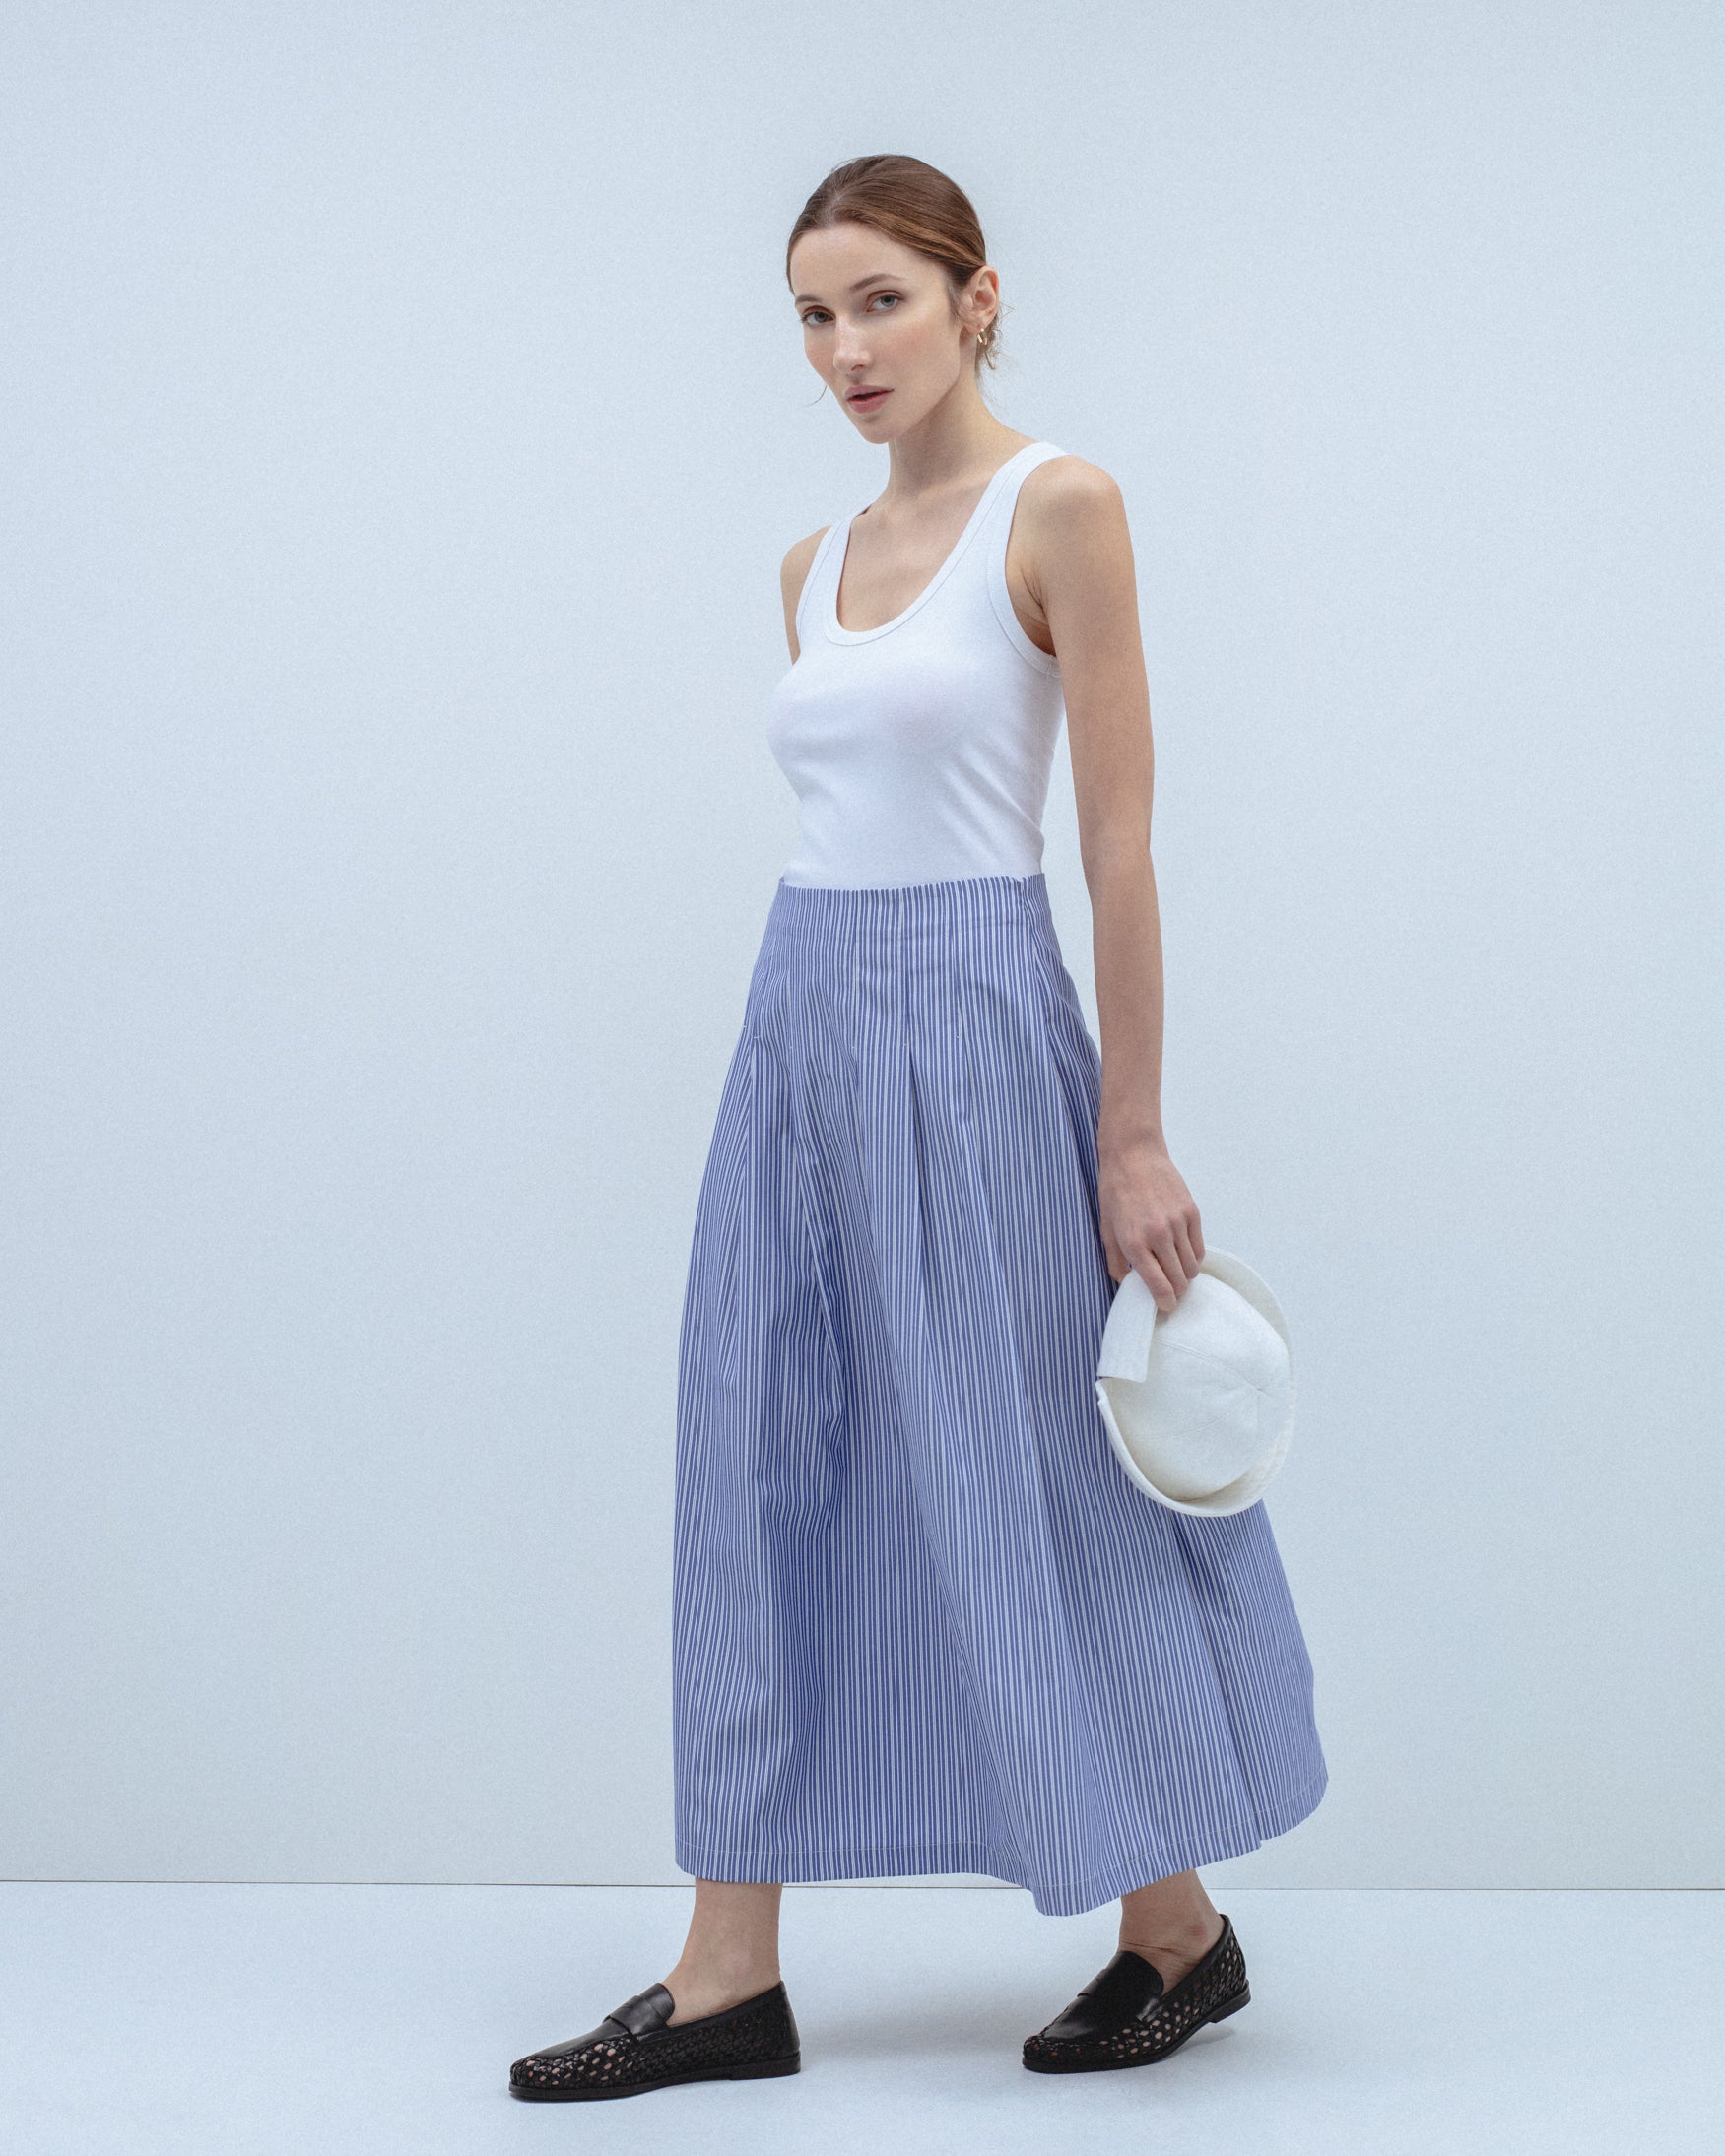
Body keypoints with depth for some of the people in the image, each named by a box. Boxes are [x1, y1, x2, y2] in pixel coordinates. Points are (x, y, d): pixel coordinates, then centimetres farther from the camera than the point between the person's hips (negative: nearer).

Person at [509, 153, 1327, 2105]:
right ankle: (730, 1976, 12)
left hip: (972, 1024, -7)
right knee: (766, 1483, 5)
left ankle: (1178, 1929, 21)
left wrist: (1135, 1136, -12)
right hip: (800, 1026, 7)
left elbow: (1118, 842, -10)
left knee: (1035, 1483, 2)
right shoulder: (819, 560, 14)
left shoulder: (1058, 508, -7)